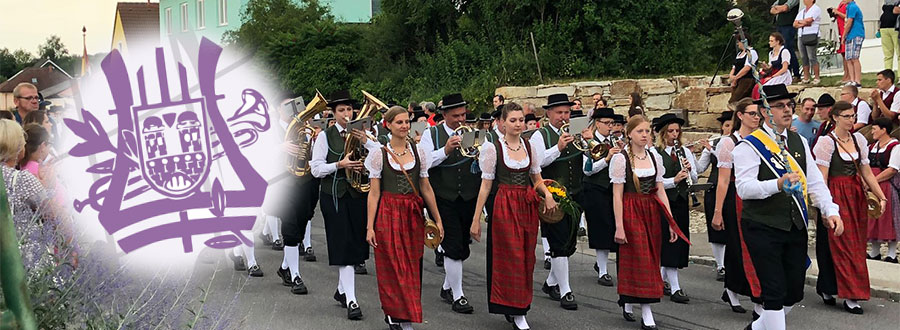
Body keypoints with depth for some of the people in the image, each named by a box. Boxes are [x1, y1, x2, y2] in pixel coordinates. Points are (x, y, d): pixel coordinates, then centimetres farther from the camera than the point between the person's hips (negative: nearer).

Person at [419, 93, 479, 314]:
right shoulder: (432, 135, 0)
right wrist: (445, 150, -26)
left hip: (468, 198, 4)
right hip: (443, 199, -3)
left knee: (462, 247, 12)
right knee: (454, 246, -8)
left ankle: (447, 287, 31)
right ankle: (457, 296, 0)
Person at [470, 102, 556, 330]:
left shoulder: (530, 147, 7)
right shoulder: (493, 148, -5)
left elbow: (537, 179, 14)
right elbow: (486, 185, -4)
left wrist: (547, 194, -9)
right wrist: (476, 219, -6)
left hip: (528, 206, 4)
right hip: (505, 207, -4)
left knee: (527, 259, 7)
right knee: (511, 258, -4)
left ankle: (517, 310, 20)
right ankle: (516, 311, 6)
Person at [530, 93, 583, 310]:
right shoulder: (540, 136, -4)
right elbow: (536, 162, -18)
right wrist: (558, 148, -26)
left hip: (575, 196, 6)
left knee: (569, 243, 13)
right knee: (559, 244, -7)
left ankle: (551, 282, 30)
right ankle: (565, 292, -1)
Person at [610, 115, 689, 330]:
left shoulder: (655, 157, 8)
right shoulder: (620, 158, -7)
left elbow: (660, 191, 9)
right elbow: (617, 195, -9)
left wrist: (671, 222, 4)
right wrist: (619, 226, -14)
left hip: (652, 213, 5)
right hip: (631, 213, -5)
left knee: (650, 259, 7)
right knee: (640, 259, -6)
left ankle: (628, 302, 24)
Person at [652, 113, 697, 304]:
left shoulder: (685, 151, 11)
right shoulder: (654, 153, -6)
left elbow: (695, 179, 11)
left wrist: (689, 170, -9)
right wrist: (674, 180, -25)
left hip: (681, 201, 6)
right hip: (663, 201, -6)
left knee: (680, 240, 9)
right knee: (669, 240, -7)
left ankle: (661, 280, 25)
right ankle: (675, 288, -6)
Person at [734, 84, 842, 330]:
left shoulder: (800, 142, 13)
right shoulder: (750, 146, -9)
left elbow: (815, 182, 10)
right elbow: (744, 187, -19)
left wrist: (831, 211, -3)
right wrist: (778, 184, -33)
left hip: (796, 227, 7)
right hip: (762, 228, -7)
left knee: (794, 293, 13)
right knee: (775, 293, -7)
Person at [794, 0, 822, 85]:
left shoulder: (816, 9, -1)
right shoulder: (801, 12, 21)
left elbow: (809, 20, -15)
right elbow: (795, 24, 12)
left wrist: (800, 21, 2)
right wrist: (804, 24, -6)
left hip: (811, 36, -7)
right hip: (801, 36, 7)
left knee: (812, 57, -9)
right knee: (804, 58, 6)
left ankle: (817, 78, -5)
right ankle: (806, 78, 10)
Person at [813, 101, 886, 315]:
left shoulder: (858, 139, 9)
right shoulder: (826, 142, -9)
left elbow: (866, 172, 11)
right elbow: (822, 178, -11)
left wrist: (882, 196, 4)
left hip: (856, 196, 7)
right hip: (836, 196, -7)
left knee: (856, 245, 9)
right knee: (843, 245, -4)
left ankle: (826, 287, 23)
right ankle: (851, 296, 1)